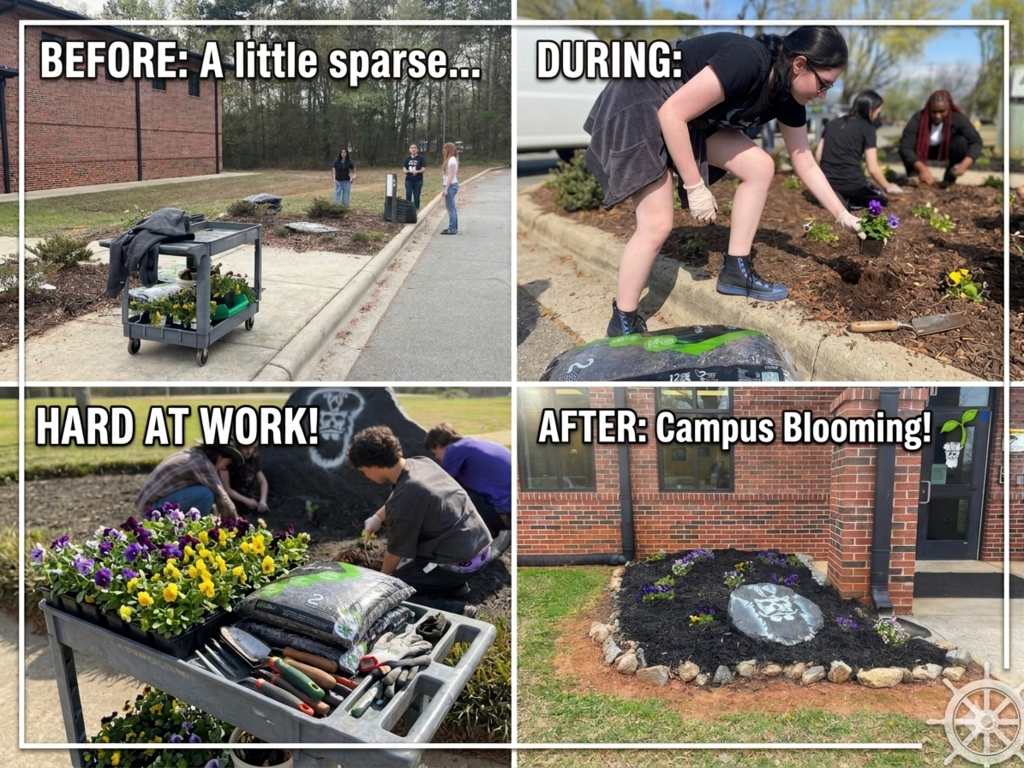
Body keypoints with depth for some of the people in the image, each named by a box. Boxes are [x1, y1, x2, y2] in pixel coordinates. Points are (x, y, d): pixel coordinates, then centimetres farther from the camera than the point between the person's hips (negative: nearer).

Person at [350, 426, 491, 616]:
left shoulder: (405, 500, -23)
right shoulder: (421, 462, 1)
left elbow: (396, 552, -7)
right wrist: (377, 517, 29)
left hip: (460, 562, -9)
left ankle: (454, 611, -11)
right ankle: (454, 585, 18)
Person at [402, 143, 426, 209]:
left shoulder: (421, 158, -2)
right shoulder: (407, 159, 6)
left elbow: (423, 169, -6)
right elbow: (404, 170, 2)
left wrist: (417, 171, -27)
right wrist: (409, 171, -21)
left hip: (418, 181, -2)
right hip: (409, 180, 2)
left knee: (416, 196, 2)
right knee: (408, 196, 0)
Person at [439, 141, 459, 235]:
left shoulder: (452, 160, -13)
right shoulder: (451, 159, 15)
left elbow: (451, 176, -18)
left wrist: (446, 189, -21)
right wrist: (444, 186, 14)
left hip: (451, 185, -10)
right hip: (450, 185, 10)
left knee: (450, 208, -7)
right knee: (451, 208, 12)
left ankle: (452, 229, -6)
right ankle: (453, 228, 17)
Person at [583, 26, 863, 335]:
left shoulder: (788, 97, -4)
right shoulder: (745, 61, -31)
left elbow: (805, 163, 8)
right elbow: (672, 113, -31)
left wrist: (842, 215, 9)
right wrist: (695, 188, -25)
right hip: (641, 105, -9)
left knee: (760, 167, 0)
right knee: (657, 224, -15)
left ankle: (736, 271, 7)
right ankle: (623, 323, -2)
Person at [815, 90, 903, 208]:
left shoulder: (832, 123, 13)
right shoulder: (867, 128, -2)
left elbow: (818, 155, 10)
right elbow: (873, 168, -4)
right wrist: (887, 186, 11)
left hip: (827, 182, 5)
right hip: (851, 183, -4)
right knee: (883, 199, 22)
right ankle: (850, 202, -5)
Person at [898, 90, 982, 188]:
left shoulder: (958, 119, -26)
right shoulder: (918, 119, -31)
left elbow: (976, 142, -31)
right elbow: (905, 147, -39)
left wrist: (964, 165, -49)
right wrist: (922, 169, -53)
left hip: (946, 149, 2)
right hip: (923, 151, -2)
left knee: (961, 142, -29)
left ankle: (950, 178, -10)